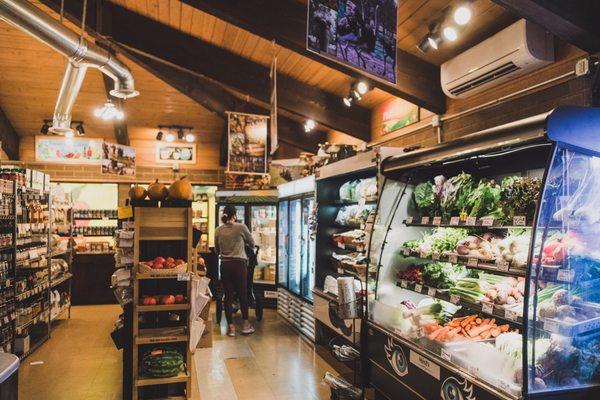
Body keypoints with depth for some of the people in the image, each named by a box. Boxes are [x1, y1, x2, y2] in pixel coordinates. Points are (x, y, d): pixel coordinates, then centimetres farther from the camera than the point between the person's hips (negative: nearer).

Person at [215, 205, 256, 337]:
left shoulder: (218, 230, 3)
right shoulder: (241, 227, -7)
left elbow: (217, 250, 14)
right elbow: (252, 244, 6)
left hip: (225, 265, 3)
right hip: (239, 264, -3)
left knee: (228, 296, 8)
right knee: (243, 294, 10)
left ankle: (231, 327, 12)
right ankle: (246, 324, 19)